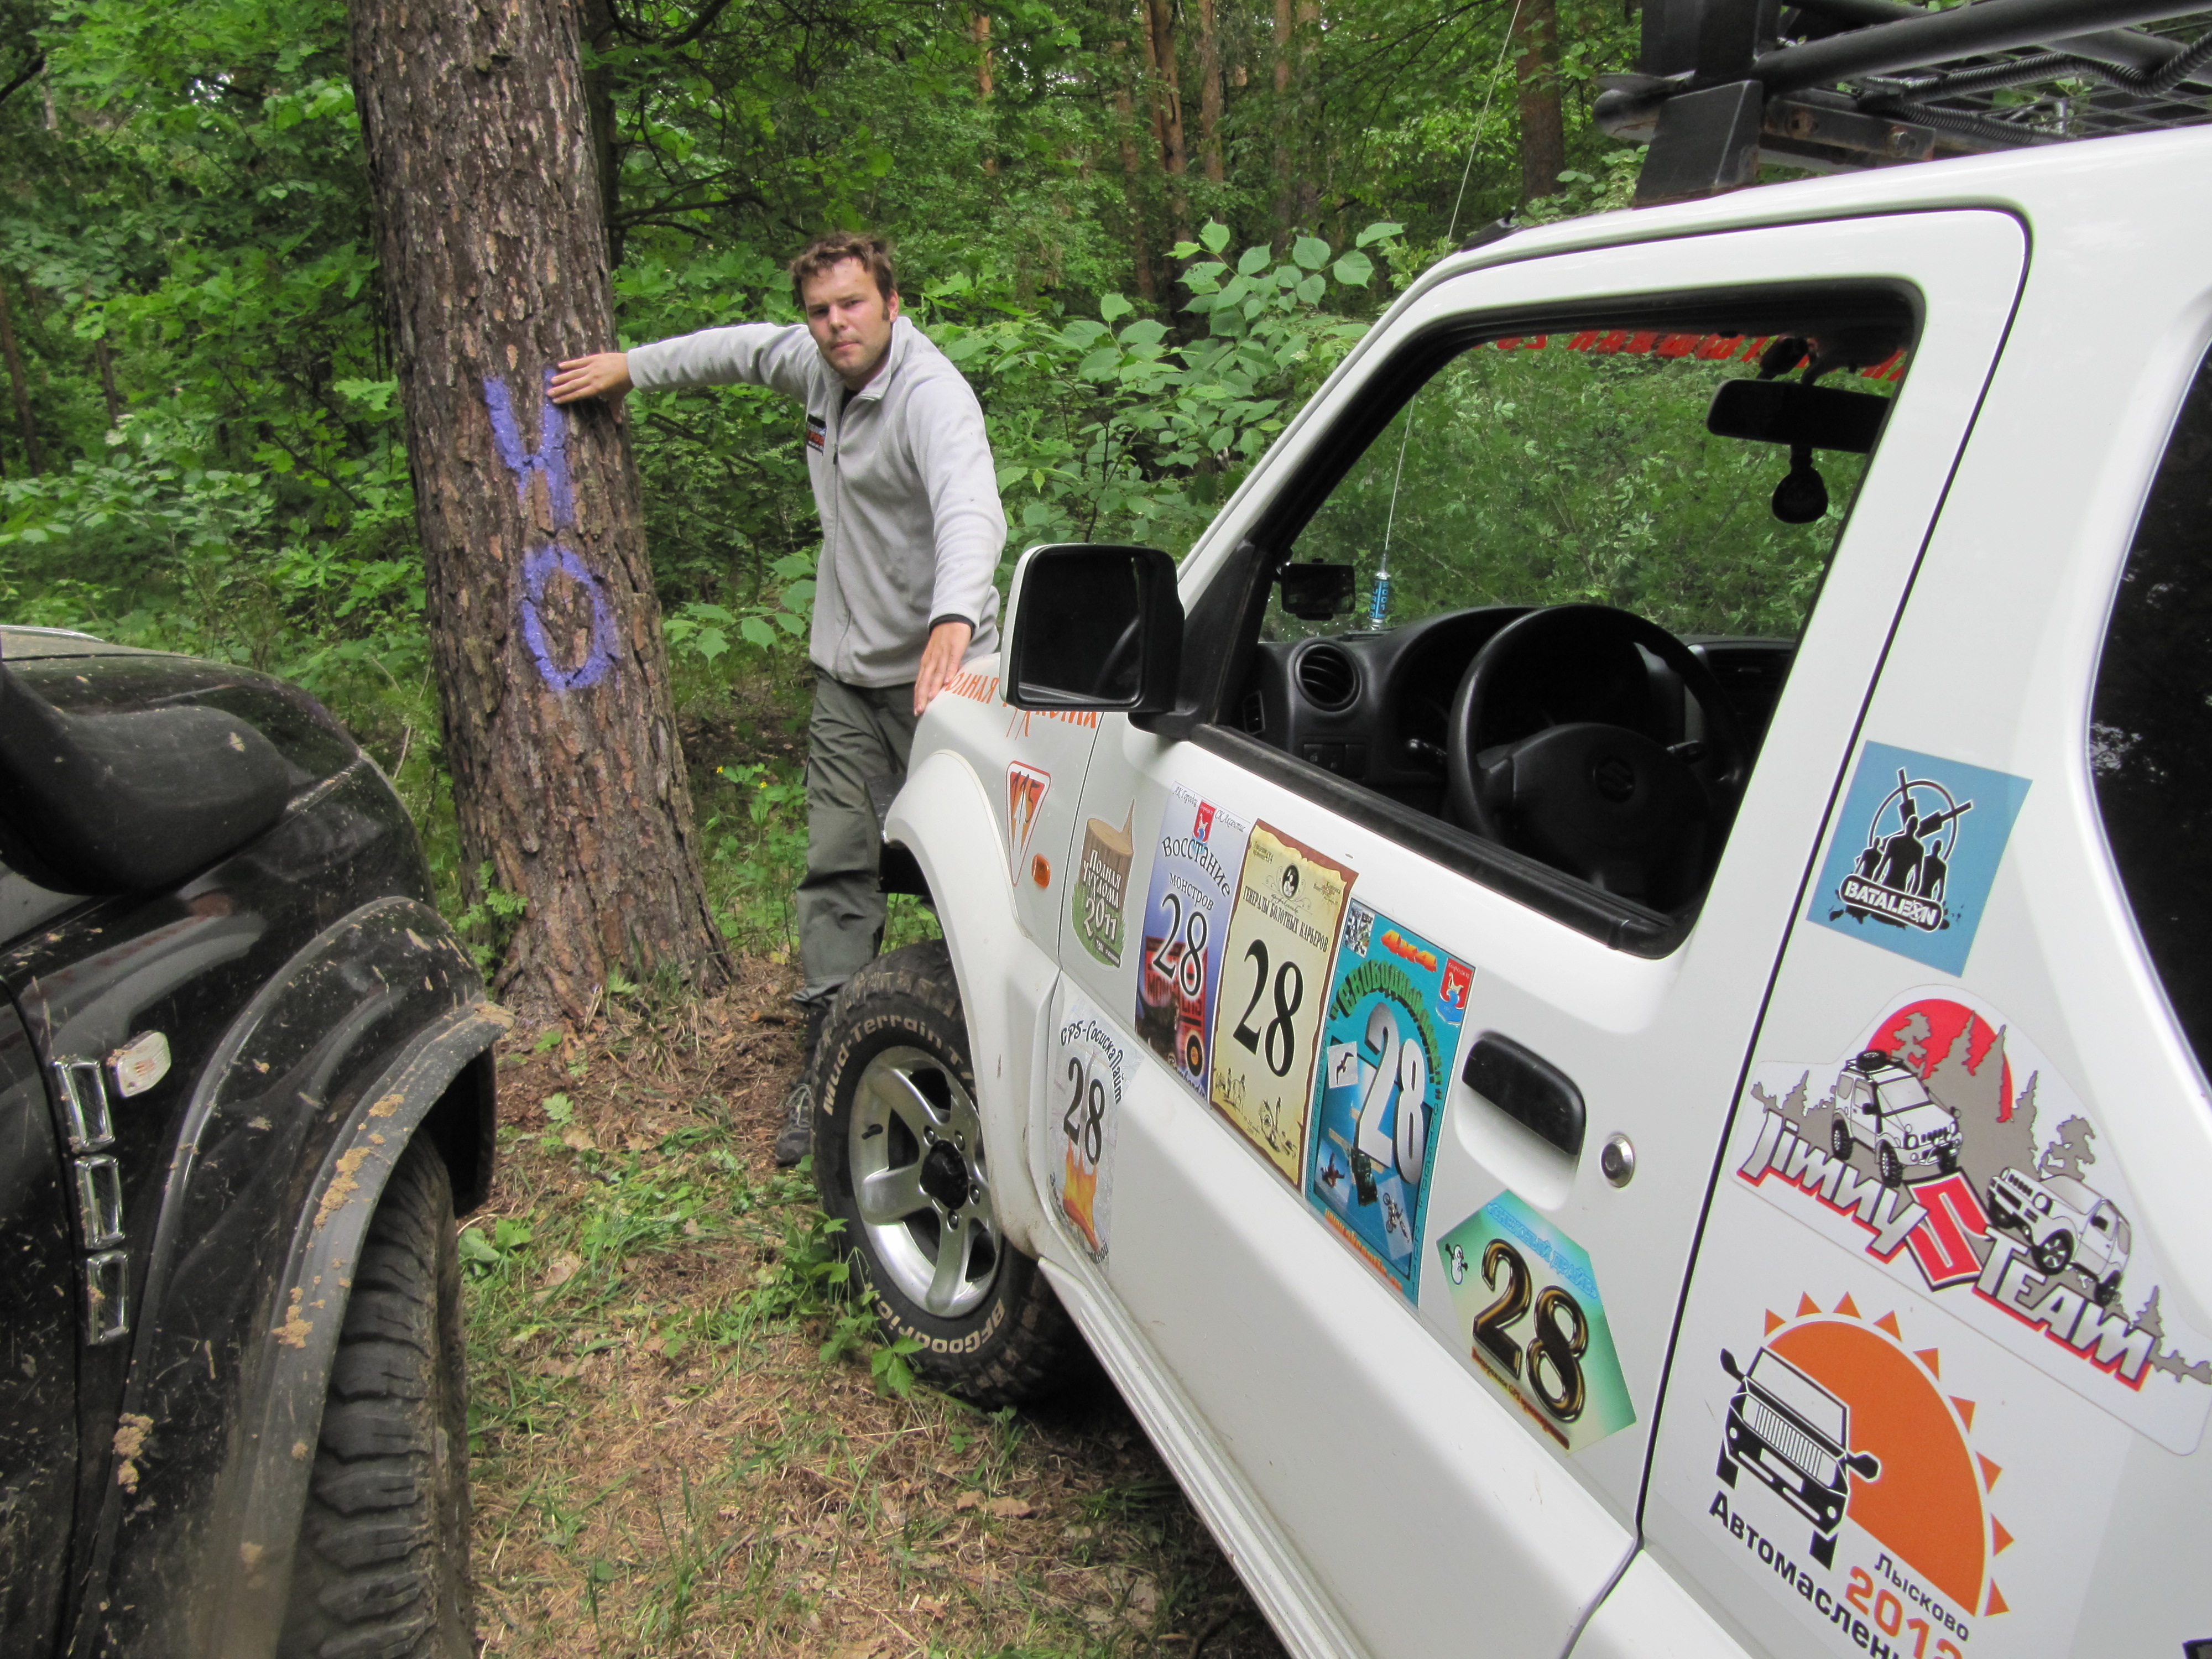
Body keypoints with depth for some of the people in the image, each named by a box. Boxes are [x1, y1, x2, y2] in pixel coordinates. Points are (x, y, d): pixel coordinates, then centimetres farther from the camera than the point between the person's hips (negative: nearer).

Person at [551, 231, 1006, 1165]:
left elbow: (970, 509, -39)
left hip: (932, 668, -7)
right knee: (835, 863, 4)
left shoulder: (931, 395, -20)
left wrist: (955, 618, -57)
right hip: (847, 668, 7)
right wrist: (633, 367, 29)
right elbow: (743, 349, 28)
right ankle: (829, 1063, 10)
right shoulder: (817, 364, 5)